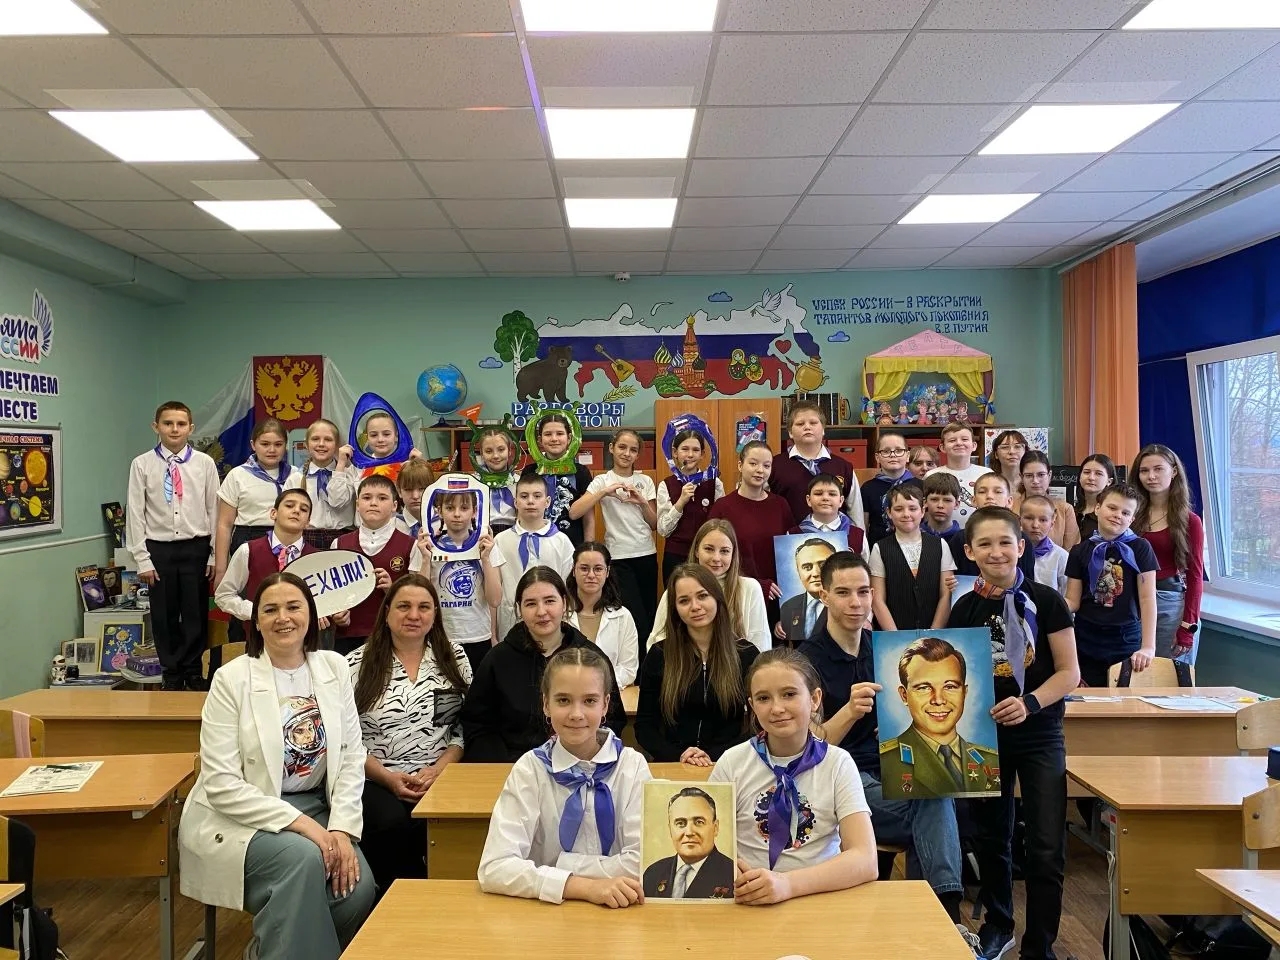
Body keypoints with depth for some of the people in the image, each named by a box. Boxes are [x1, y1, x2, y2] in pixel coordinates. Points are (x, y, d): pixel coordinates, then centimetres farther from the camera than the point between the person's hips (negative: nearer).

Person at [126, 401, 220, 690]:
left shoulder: (204, 463, -1)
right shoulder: (142, 464, -2)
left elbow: (214, 511, 2)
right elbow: (135, 514, 0)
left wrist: (215, 556, 1)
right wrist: (142, 558, -3)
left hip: (196, 547, 0)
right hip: (159, 548, 0)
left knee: (196, 613, 6)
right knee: (164, 615, 9)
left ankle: (192, 672, 24)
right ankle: (171, 673, 25)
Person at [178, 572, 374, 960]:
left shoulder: (334, 668, 1)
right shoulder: (232, 679, -11)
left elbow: (352, 758, 1)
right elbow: (221, 784, -14)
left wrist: (342, 829, -13)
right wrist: (299, 822, -21)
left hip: (316, 808, 4)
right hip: (243, 818, -4)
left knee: (358, 886, -20)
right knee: (304, 859, -32)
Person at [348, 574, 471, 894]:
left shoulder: (454, 658, 10)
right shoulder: (357, 665, 4)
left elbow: (465, 725, 7)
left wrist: (439, 769, -8)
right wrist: (389, 778, -10)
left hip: (439, 777, 1)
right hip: (375, 780, 0)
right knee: (391, 824, -31)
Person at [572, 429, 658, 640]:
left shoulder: (645, 481, 8)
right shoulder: (603, 481, -1)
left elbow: (654, 524, 8)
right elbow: (573, 513, -14)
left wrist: (642, 502, -9)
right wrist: (603, 492, -22)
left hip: (647, 555, 4)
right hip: (618, 557, -3)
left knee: (650, 617, 7)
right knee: (637, 620, -8)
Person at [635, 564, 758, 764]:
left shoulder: (746, 655, 4)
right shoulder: (659, 655, 5)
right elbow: (644, 727, 6)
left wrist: (713, 756, -12)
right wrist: (679, 756, -11)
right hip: (671, 766, 0)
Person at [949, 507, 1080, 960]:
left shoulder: (1045, 601, -8)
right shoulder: (965, 609, -1)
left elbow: (1069, 672, -8)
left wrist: (1030, 703, -22)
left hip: (1040, 736, -2)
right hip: (984, 736, 3)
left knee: (1046, 850, -2)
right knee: (992, 838, 17)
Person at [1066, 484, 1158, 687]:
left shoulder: (1140, 548, 0)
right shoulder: (1080, 551, 5)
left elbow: (1147, 598, -5)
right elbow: (1072, 601, 4)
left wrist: (1148, 647, -12)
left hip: (1126, 639, -1)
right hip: (1086, 641, 1)